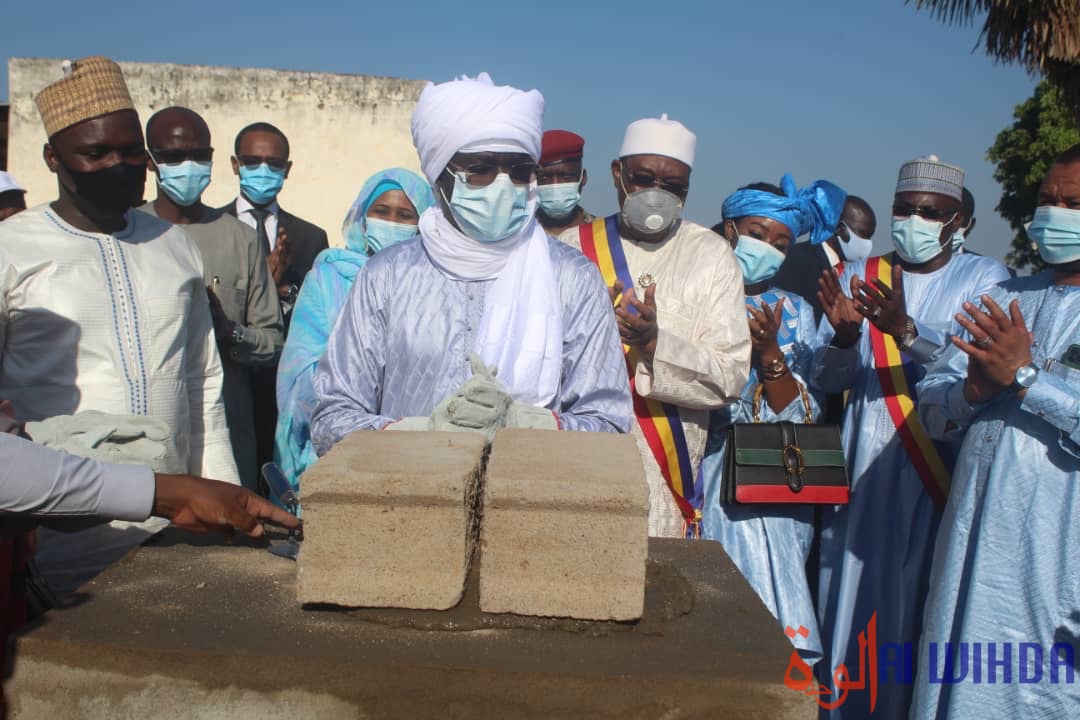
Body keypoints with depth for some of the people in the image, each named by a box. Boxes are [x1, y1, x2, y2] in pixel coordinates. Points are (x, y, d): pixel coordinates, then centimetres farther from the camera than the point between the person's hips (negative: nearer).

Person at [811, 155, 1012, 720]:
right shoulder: (859, 277, 8)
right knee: (851, 594, 7)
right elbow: (826, 378, 2)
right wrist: (843, 337, -19)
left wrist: (906, 331, -32)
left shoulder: (983, 278, 2)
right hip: (865, 468, 2)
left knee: (925, 606, 2)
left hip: (944, 471, -2)